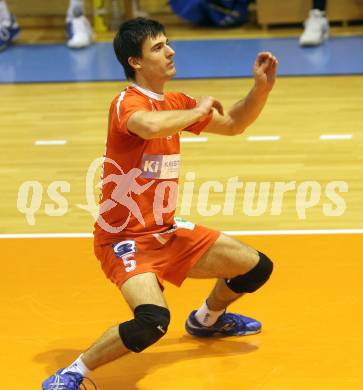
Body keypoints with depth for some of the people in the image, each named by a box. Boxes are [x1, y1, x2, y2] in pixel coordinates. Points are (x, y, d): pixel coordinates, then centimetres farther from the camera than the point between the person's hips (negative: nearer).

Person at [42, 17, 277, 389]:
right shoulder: (128, 103, -20)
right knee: (152, 321, -33)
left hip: (165, 231, 8)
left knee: (256, 268, 15)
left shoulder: (175, 104, 5)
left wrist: (261, 87, -1)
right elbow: (150, 126, -45)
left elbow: (233, 125, 17)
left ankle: (207, 319, 45)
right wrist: (199, 110, -27)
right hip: (125, 239, -8)